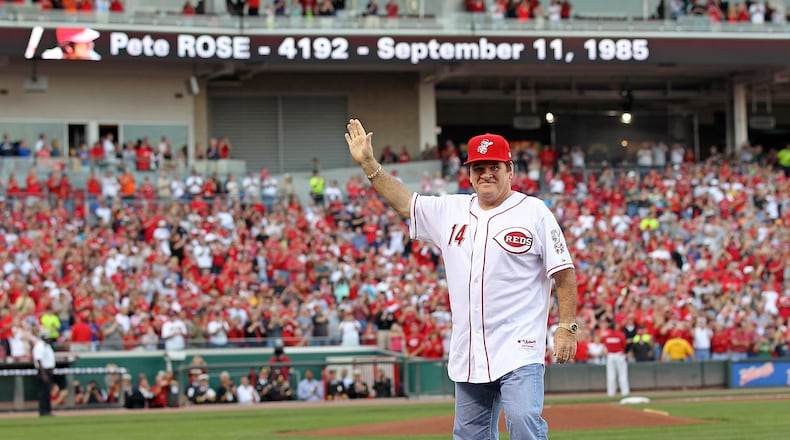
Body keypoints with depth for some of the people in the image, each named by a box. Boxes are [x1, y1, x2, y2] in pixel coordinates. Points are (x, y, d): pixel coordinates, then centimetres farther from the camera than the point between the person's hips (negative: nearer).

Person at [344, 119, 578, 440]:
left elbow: (564, 273, -4)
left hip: (519, 349, -6)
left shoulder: (534, 212, -3)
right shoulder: (450, 210, 12)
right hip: (468, 352, 6)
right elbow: (403, 202, 18)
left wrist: (567, 328, -9)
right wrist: (368, 163, 10)